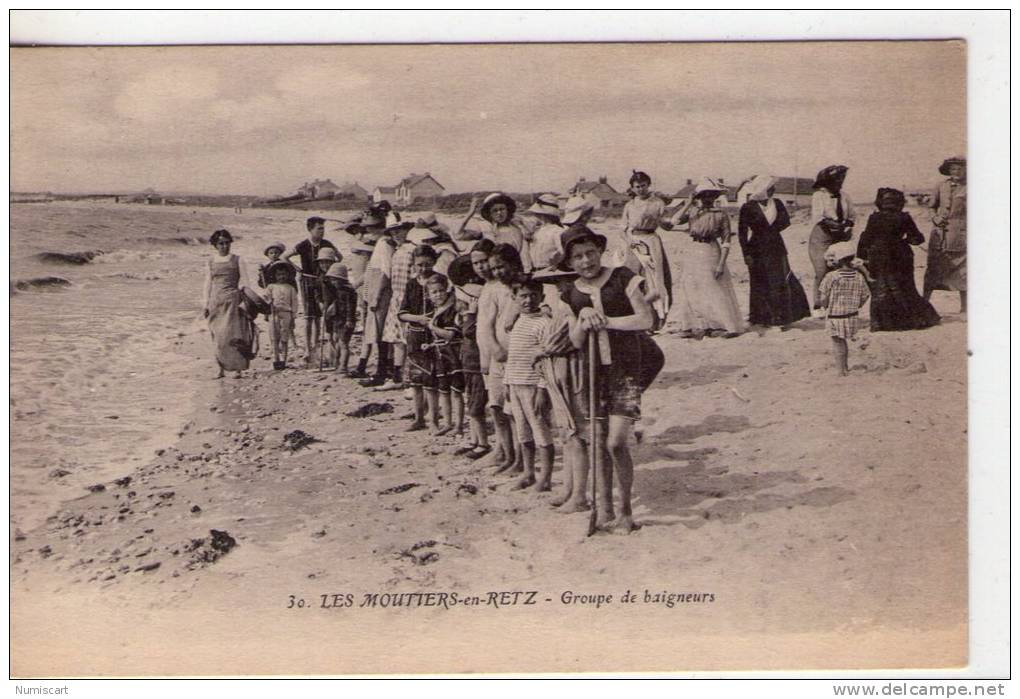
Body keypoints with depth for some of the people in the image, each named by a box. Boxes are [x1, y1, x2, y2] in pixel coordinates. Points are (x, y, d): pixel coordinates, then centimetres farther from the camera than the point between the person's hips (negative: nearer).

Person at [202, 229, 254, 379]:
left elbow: (244, 281, 4)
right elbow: (207, 284, 16)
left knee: (232, 335, -10)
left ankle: (238, 368, -9)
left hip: (232, 300, -3)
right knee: (218, 337, 2)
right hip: (216, 302, 3)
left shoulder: (237, 260, 5)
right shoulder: (210, 262, 13)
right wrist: (205, 304, 10)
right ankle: (221, 369, 7)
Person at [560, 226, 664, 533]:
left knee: (616, 442, -11)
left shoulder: (622, 278, -2)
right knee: (599, 444, 5)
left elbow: (646, 319, -8)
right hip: (593, 370, 4)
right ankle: (604, 510, 15)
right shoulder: (571, 293, 9)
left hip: (626, 368, -4)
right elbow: (575, 341, 10)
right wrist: (583, 324, -11)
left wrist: (604, 321, -11)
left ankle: (625, 511, 3)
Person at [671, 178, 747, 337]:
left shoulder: (720, 215, -4)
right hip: (690, 253, 4)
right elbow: (675, 220, -12)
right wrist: (689, 203, -13)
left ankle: (725, 325, 1)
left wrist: (721, 263, -14)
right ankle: (698, 326, 17)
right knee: (693, 292, 8)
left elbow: (726, 242, -5)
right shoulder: (693, 211, 4)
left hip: (710, 253, -4)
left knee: (714, 290, -5)